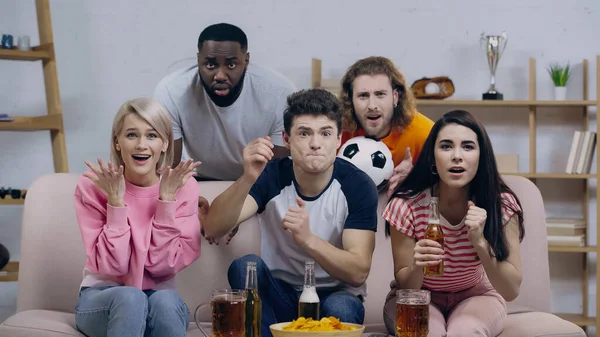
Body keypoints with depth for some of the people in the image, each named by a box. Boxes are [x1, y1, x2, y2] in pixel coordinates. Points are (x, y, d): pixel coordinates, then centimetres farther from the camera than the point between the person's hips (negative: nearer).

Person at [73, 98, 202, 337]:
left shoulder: (184, 187, -7)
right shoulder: (92, 186, -9)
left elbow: (163, 264, -13)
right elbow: (112, 265, -15)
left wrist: (166, 199, -19)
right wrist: (116, 201, -23)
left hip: (161, 297, 1)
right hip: (100, 298, -1)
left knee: (165, 300, -33)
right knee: (129, 297, -34)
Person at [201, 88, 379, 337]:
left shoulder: (358, 186, -13)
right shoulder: (271, 176, -10)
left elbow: (358, 273, -20)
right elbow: (213, 229, -24)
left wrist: (307, 239, -37)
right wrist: (247, 179, -41)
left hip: (336, 294, -1)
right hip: (279, 294, 2)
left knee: (340, 310, -35)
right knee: (246, 266, -29)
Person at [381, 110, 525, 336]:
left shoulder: (501, 204, -18)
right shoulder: (407, 205, -22)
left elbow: (511, 291, -19)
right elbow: (405, 285, -13)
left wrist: (480, 241, -34)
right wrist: (417, 267, -36)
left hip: (476, 296, 0)